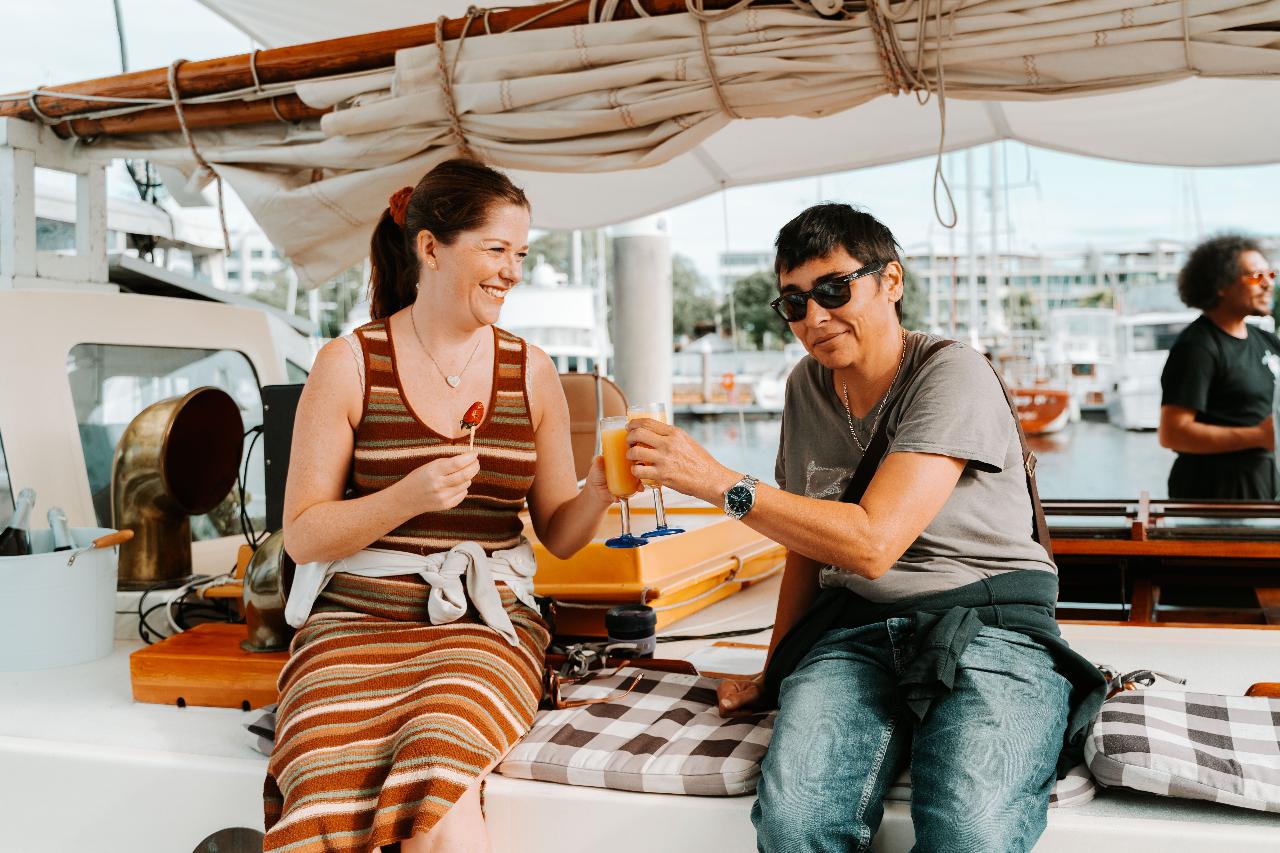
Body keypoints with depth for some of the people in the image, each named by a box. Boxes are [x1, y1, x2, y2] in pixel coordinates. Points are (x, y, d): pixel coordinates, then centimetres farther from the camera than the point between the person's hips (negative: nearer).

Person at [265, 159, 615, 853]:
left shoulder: (531, 373, 10)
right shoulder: (350, 364, 2)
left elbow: (559, 535, 13)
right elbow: (301, 536, -1)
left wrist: (600, 488, -9)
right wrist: (410, 496, -17)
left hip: (485, 622, 1)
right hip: (357, 621, -1)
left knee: (437, 785, -30)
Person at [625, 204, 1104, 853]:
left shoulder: (951, 374, -9)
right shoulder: (806, 386, 13)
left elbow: (872, 543, -19)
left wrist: (716, 481, -18)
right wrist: (774, 674, 20)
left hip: (987, 622, -4)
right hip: (854, 628, 4)